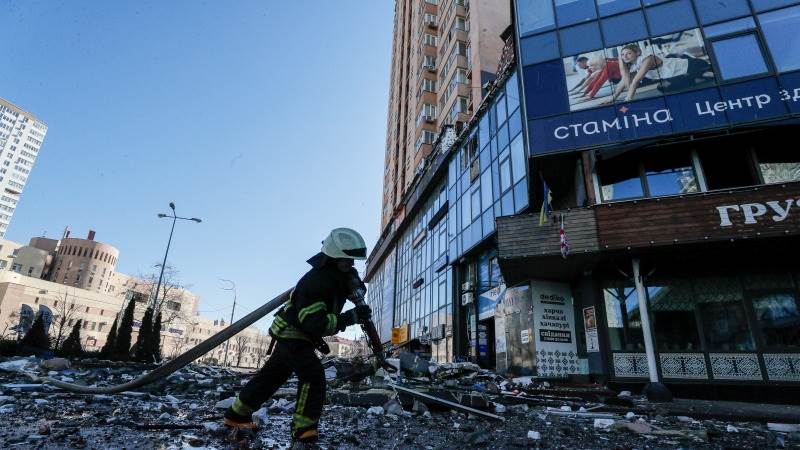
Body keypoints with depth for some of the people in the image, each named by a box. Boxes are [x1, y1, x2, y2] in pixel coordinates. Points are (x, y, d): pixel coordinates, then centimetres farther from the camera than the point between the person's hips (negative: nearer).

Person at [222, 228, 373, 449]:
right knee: (314, 376, -21)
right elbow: (314, 323, -36)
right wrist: (350, 317, -42)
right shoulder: (315, 281, -31)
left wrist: (355, 284, -15)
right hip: (292, 333, -9)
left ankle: (236, 416, 36)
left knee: (272, 376, 19)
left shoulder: (341, 273, -6)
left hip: (297, 334, 9)